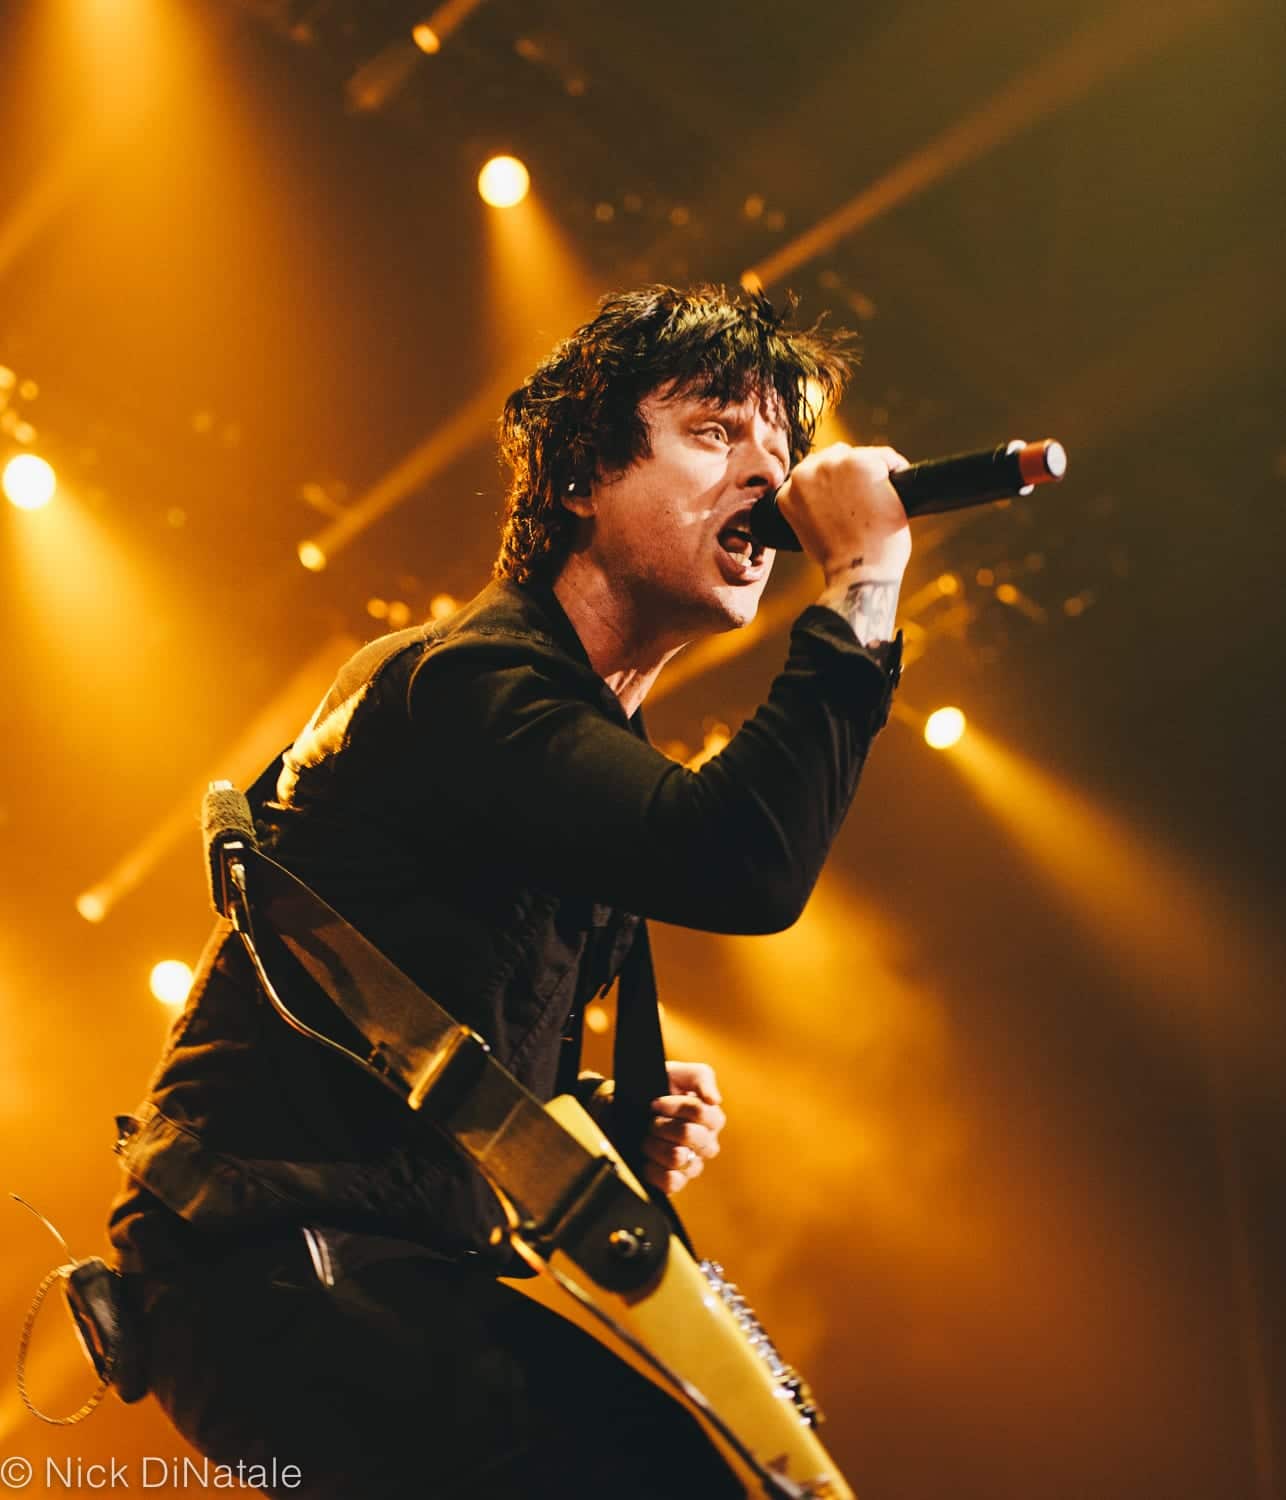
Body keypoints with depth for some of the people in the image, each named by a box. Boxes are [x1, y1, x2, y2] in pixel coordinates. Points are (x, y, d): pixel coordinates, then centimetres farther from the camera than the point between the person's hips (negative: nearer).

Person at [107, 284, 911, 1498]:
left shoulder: (603, 750, 17)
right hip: (275, 1261, -9)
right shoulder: (463, 680, -13)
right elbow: (747, 864, -30)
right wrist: (863, 582, -20)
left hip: (407, 1269, 9)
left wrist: (613, 1117, 8)